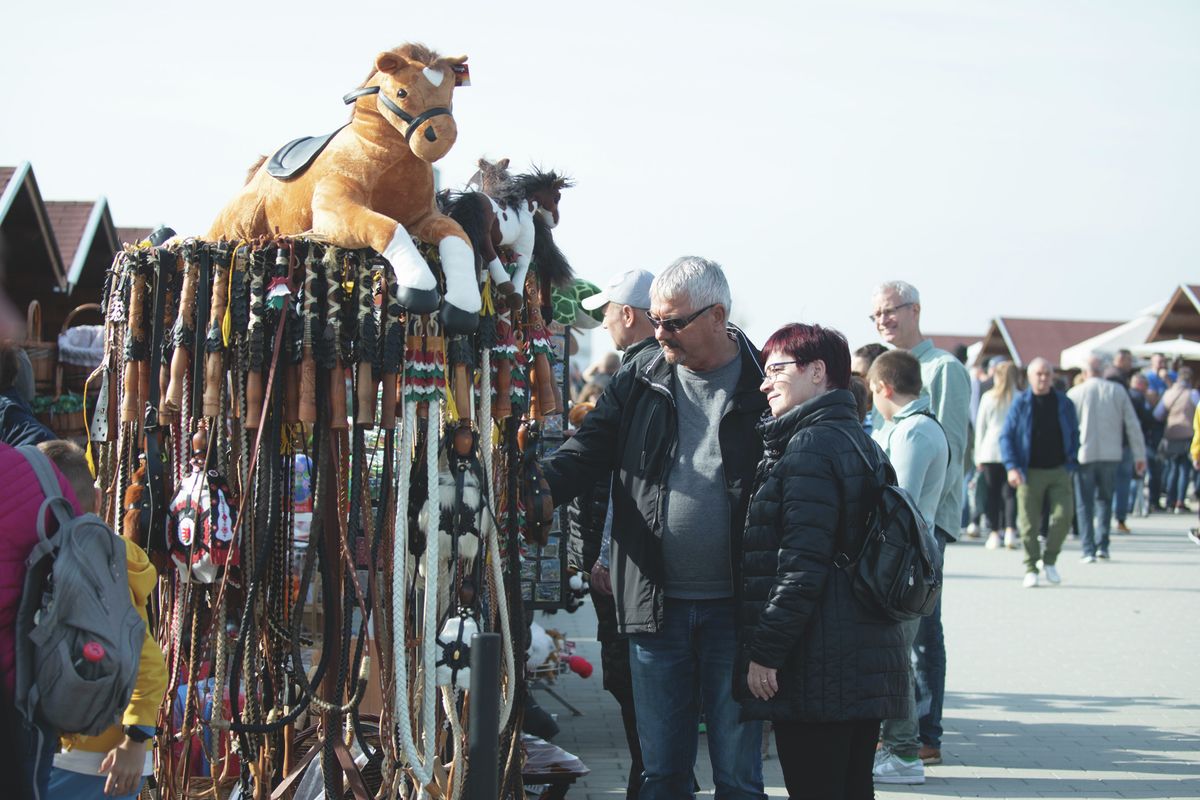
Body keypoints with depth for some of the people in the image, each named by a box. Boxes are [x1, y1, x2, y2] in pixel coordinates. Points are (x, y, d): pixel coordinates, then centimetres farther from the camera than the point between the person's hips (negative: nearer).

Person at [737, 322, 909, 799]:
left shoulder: (811, 446, -14)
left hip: (817, 667, -10)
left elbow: (802, 562, -20)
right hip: (866, 659, 10)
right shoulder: (858, 439, 17)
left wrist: (765, 652, -16)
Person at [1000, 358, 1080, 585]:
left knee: (1063, 515, -9)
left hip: (1059, 471, 2)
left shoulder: (1064, 403, 7)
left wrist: (1071, 462, 3)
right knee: (1029, 523, 0)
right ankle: (1031, 568, 12)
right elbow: (1006, 436, -1)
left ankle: (1049, 560, 10)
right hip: (1030, 471, -2)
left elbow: (1074, 435, 16)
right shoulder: (1020, 403, -1)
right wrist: (1012, 467, -11)